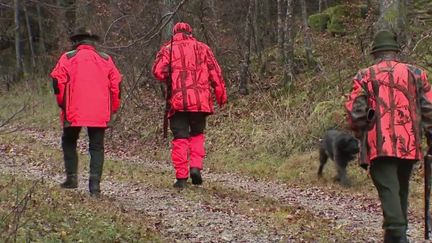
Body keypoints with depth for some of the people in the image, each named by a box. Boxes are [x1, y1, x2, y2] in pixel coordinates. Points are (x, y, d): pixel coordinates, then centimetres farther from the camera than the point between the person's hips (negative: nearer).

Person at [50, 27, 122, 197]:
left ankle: (72, 177, 13)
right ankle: (95, 185, -4)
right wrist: (113, 109, 15)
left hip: (74, 112, -2)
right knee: (97, 147, 6)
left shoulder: (67, 58, 1)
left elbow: (58, 82, -5)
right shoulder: (106, 60, 9)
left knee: (69, 143, 19)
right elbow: (116, 85, 7)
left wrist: (62, 103, 9)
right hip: (100, 113, 2)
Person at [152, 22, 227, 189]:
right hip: (200, 100, 1)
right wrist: (221, 96, 10)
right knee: (197, 135, 19)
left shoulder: (168, 49, 5)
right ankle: (196, 167, 0)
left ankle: (181, 178, 0)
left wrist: (171, 82, 9)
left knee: (180, 139, 5)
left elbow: (158, 71, -10)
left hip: (178, 101, -1)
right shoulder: (202, 48, 9)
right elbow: (215, 73, 5)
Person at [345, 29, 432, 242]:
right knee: (402, 191, 19)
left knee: (389, 191, -8)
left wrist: (360, 131, 15)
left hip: (379, 145, -3)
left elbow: (355, 112, -3)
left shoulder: (365, 77, 2)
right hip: (409, 145, 3)